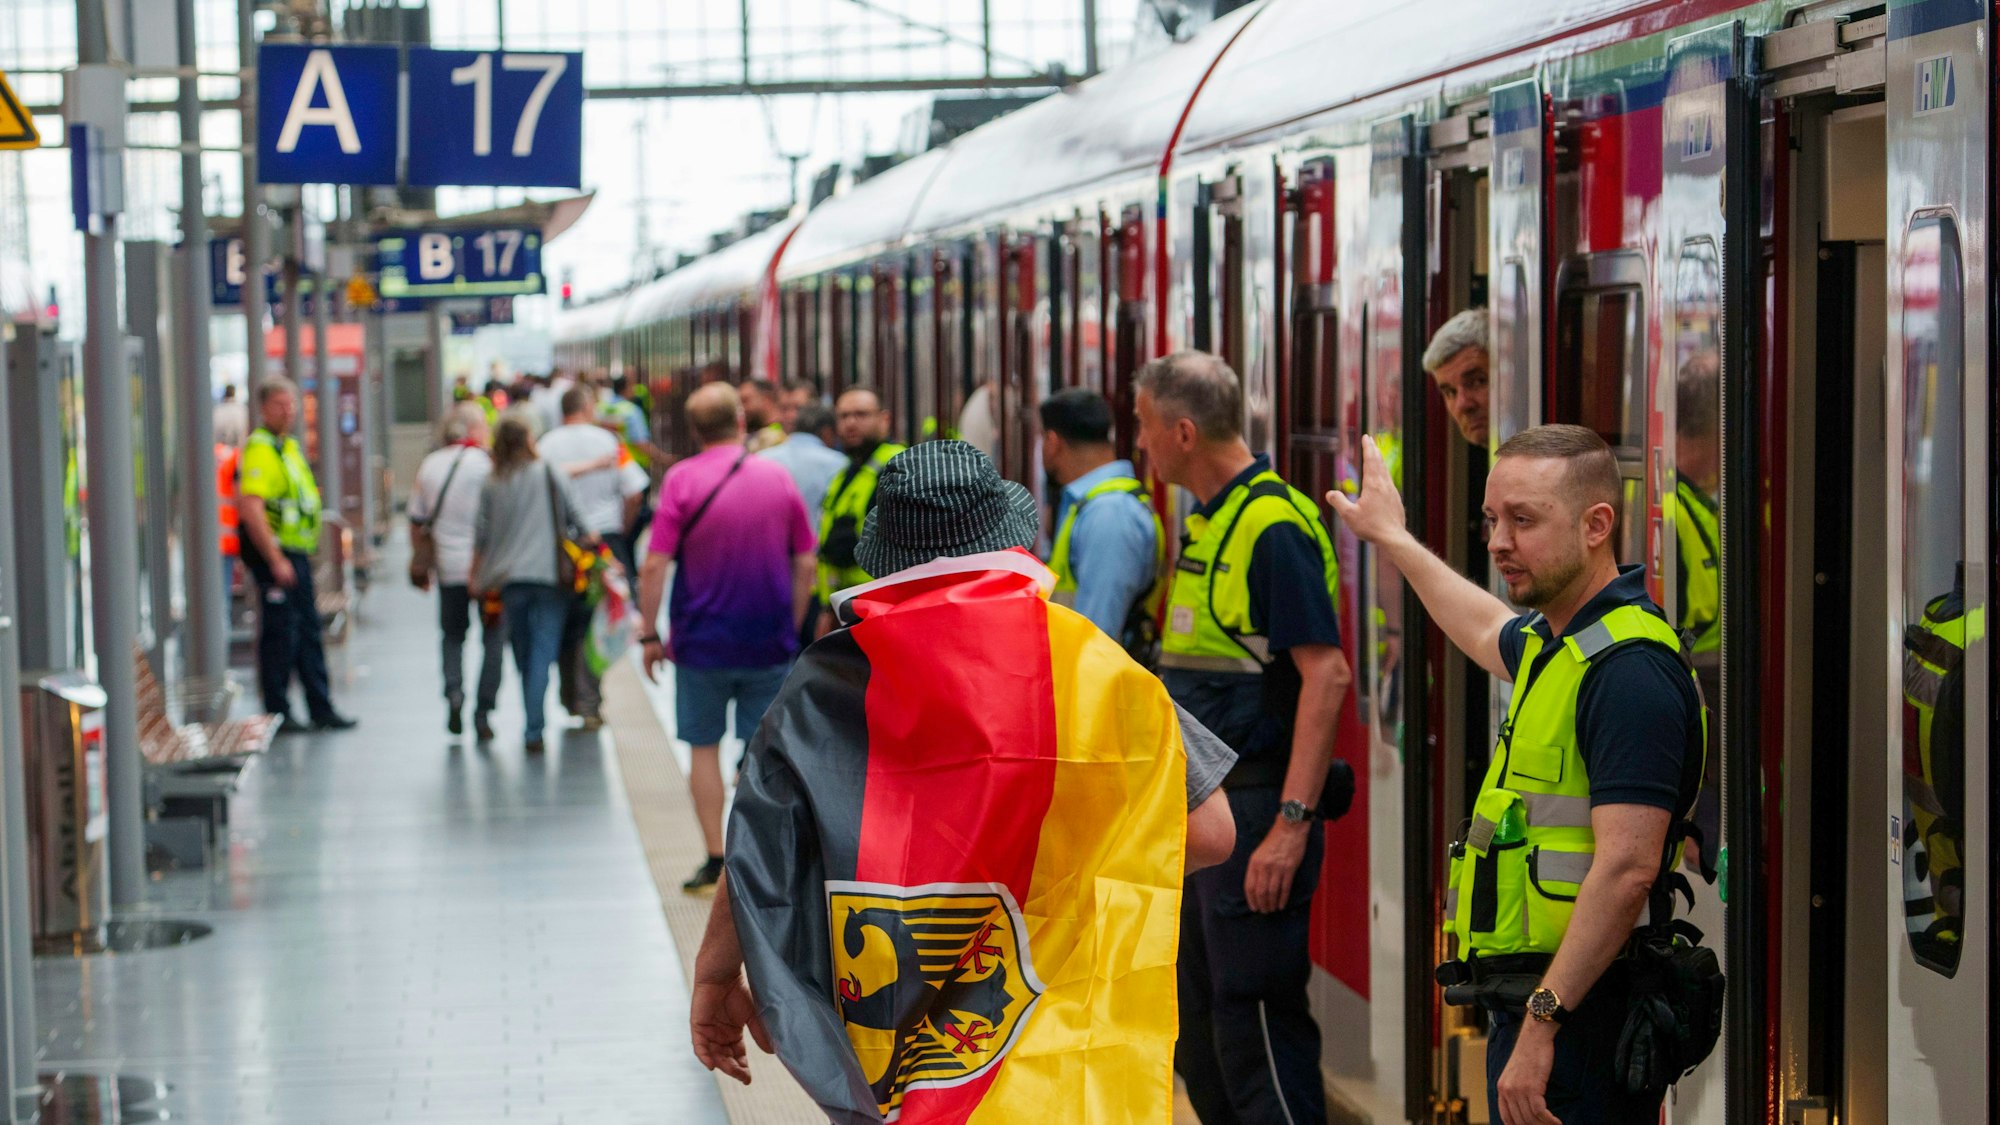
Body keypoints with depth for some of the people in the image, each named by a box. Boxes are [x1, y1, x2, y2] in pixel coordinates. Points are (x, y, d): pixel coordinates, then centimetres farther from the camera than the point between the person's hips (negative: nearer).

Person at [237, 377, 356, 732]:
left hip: (297, 553, 10)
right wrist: (275, 561, -24)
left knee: (308, 632, 13)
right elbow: (251, 510, -23)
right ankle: (277, 713, 3)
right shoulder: (260, 449, -15)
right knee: (280, 634, -4)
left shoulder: (289, 446, 17)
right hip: (275, 555, -10)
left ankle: (321, 709, 19)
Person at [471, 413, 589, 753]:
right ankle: (534, 730, -13)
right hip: (550, 575, -2)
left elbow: (481, 536, 8)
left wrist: (476, 578, 20)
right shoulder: (551, 476, -1)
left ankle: (532, 727, 18)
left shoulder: (492, 484, 3)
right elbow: (575, 522, 3)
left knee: (522, 654, 13)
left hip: (509, 579, 2)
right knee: (543, 652, -4)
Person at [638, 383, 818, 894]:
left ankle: (715, 860, 9)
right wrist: (791, 627, 13)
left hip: (702, 640, -2)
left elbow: (654, 566, -12)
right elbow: (806, 564, 3)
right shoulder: (778, 477, 0)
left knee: (704, 748, 10)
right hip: (769, 643, 2)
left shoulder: (682, 479, -8)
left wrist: (650, 635, -4)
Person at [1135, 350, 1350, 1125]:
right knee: (1195, 1024, 15)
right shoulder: (1206, 522, 14)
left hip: (1253, 807, -10)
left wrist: (1292, 824, -25)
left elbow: (1326, 675, -22)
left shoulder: (1274, 524, -16)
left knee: (1254, 1018, -7)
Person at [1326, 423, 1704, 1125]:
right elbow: (1491, 634, 41)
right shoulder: (1555, 643, 14)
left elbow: (1627, 869, -24)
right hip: (1536, 1003, 10)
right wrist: (1392, 538, 51)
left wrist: (1541, 1023, -26)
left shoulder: (1629, 671, -17)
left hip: (1576, 1014, -10)